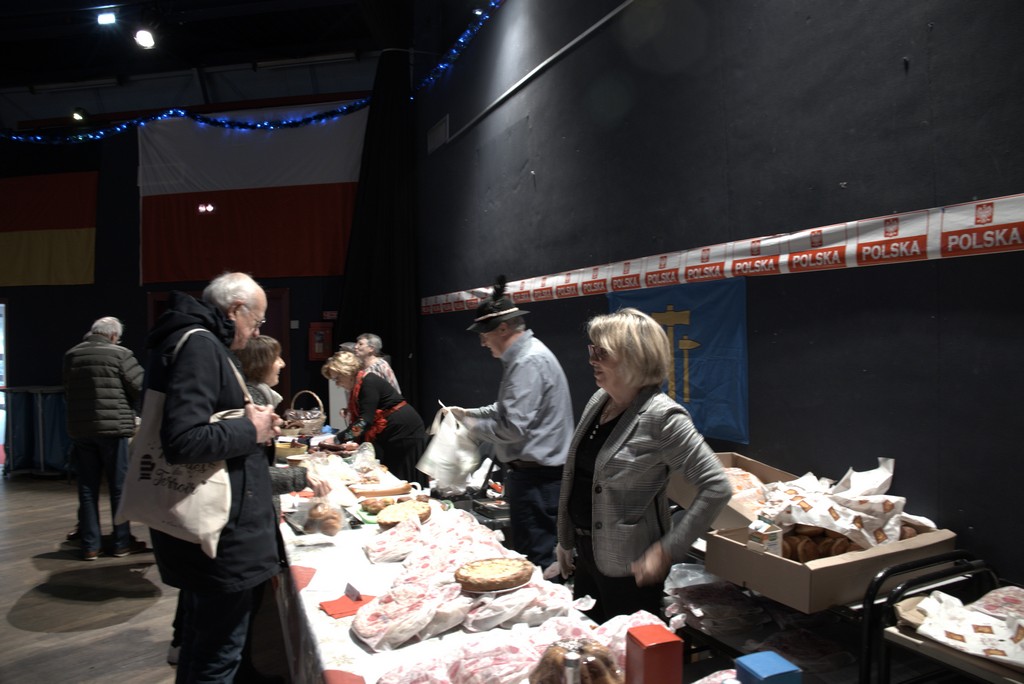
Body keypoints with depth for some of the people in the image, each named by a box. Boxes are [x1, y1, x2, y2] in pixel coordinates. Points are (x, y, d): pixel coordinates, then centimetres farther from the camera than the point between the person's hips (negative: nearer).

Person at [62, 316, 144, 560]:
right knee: (119, 487, 5)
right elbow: (141, 388, -9)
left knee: (87, 489, 10)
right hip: (112, 427, -5)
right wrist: (127, 407, 11)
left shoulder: (70, 355, 8)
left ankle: (90, 545, 15)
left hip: (79, 429, 5)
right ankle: (121, 543, 12)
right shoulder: (119, 354, -9)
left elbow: (67, 393, 17)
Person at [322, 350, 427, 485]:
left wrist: (339, 438, -26)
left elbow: (365, 420, -27)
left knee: (407, 482, -2)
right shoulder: (356, 388, 10)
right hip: (387, 437, 9)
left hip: (406, 432, -9)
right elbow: (357, 419, 13)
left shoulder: (369, 382, -20)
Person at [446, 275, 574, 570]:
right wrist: (468, 413, 17)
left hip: (536, 477, -11)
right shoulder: (521, 356, 13)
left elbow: (513, 427, -25)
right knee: (524, 551, 19)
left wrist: (475, 427, -9)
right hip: (529, 471, 11)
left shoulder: (530, 361, -21)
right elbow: (507, 409, 25)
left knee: (536, 558, -2)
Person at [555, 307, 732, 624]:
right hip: (586, 555, 7)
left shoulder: (662, 417, -20)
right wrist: (565, 539, 14)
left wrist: (666, 550, -21)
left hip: (628, 568, -7)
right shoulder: (598, 401, 3)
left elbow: (717, 487, -21)